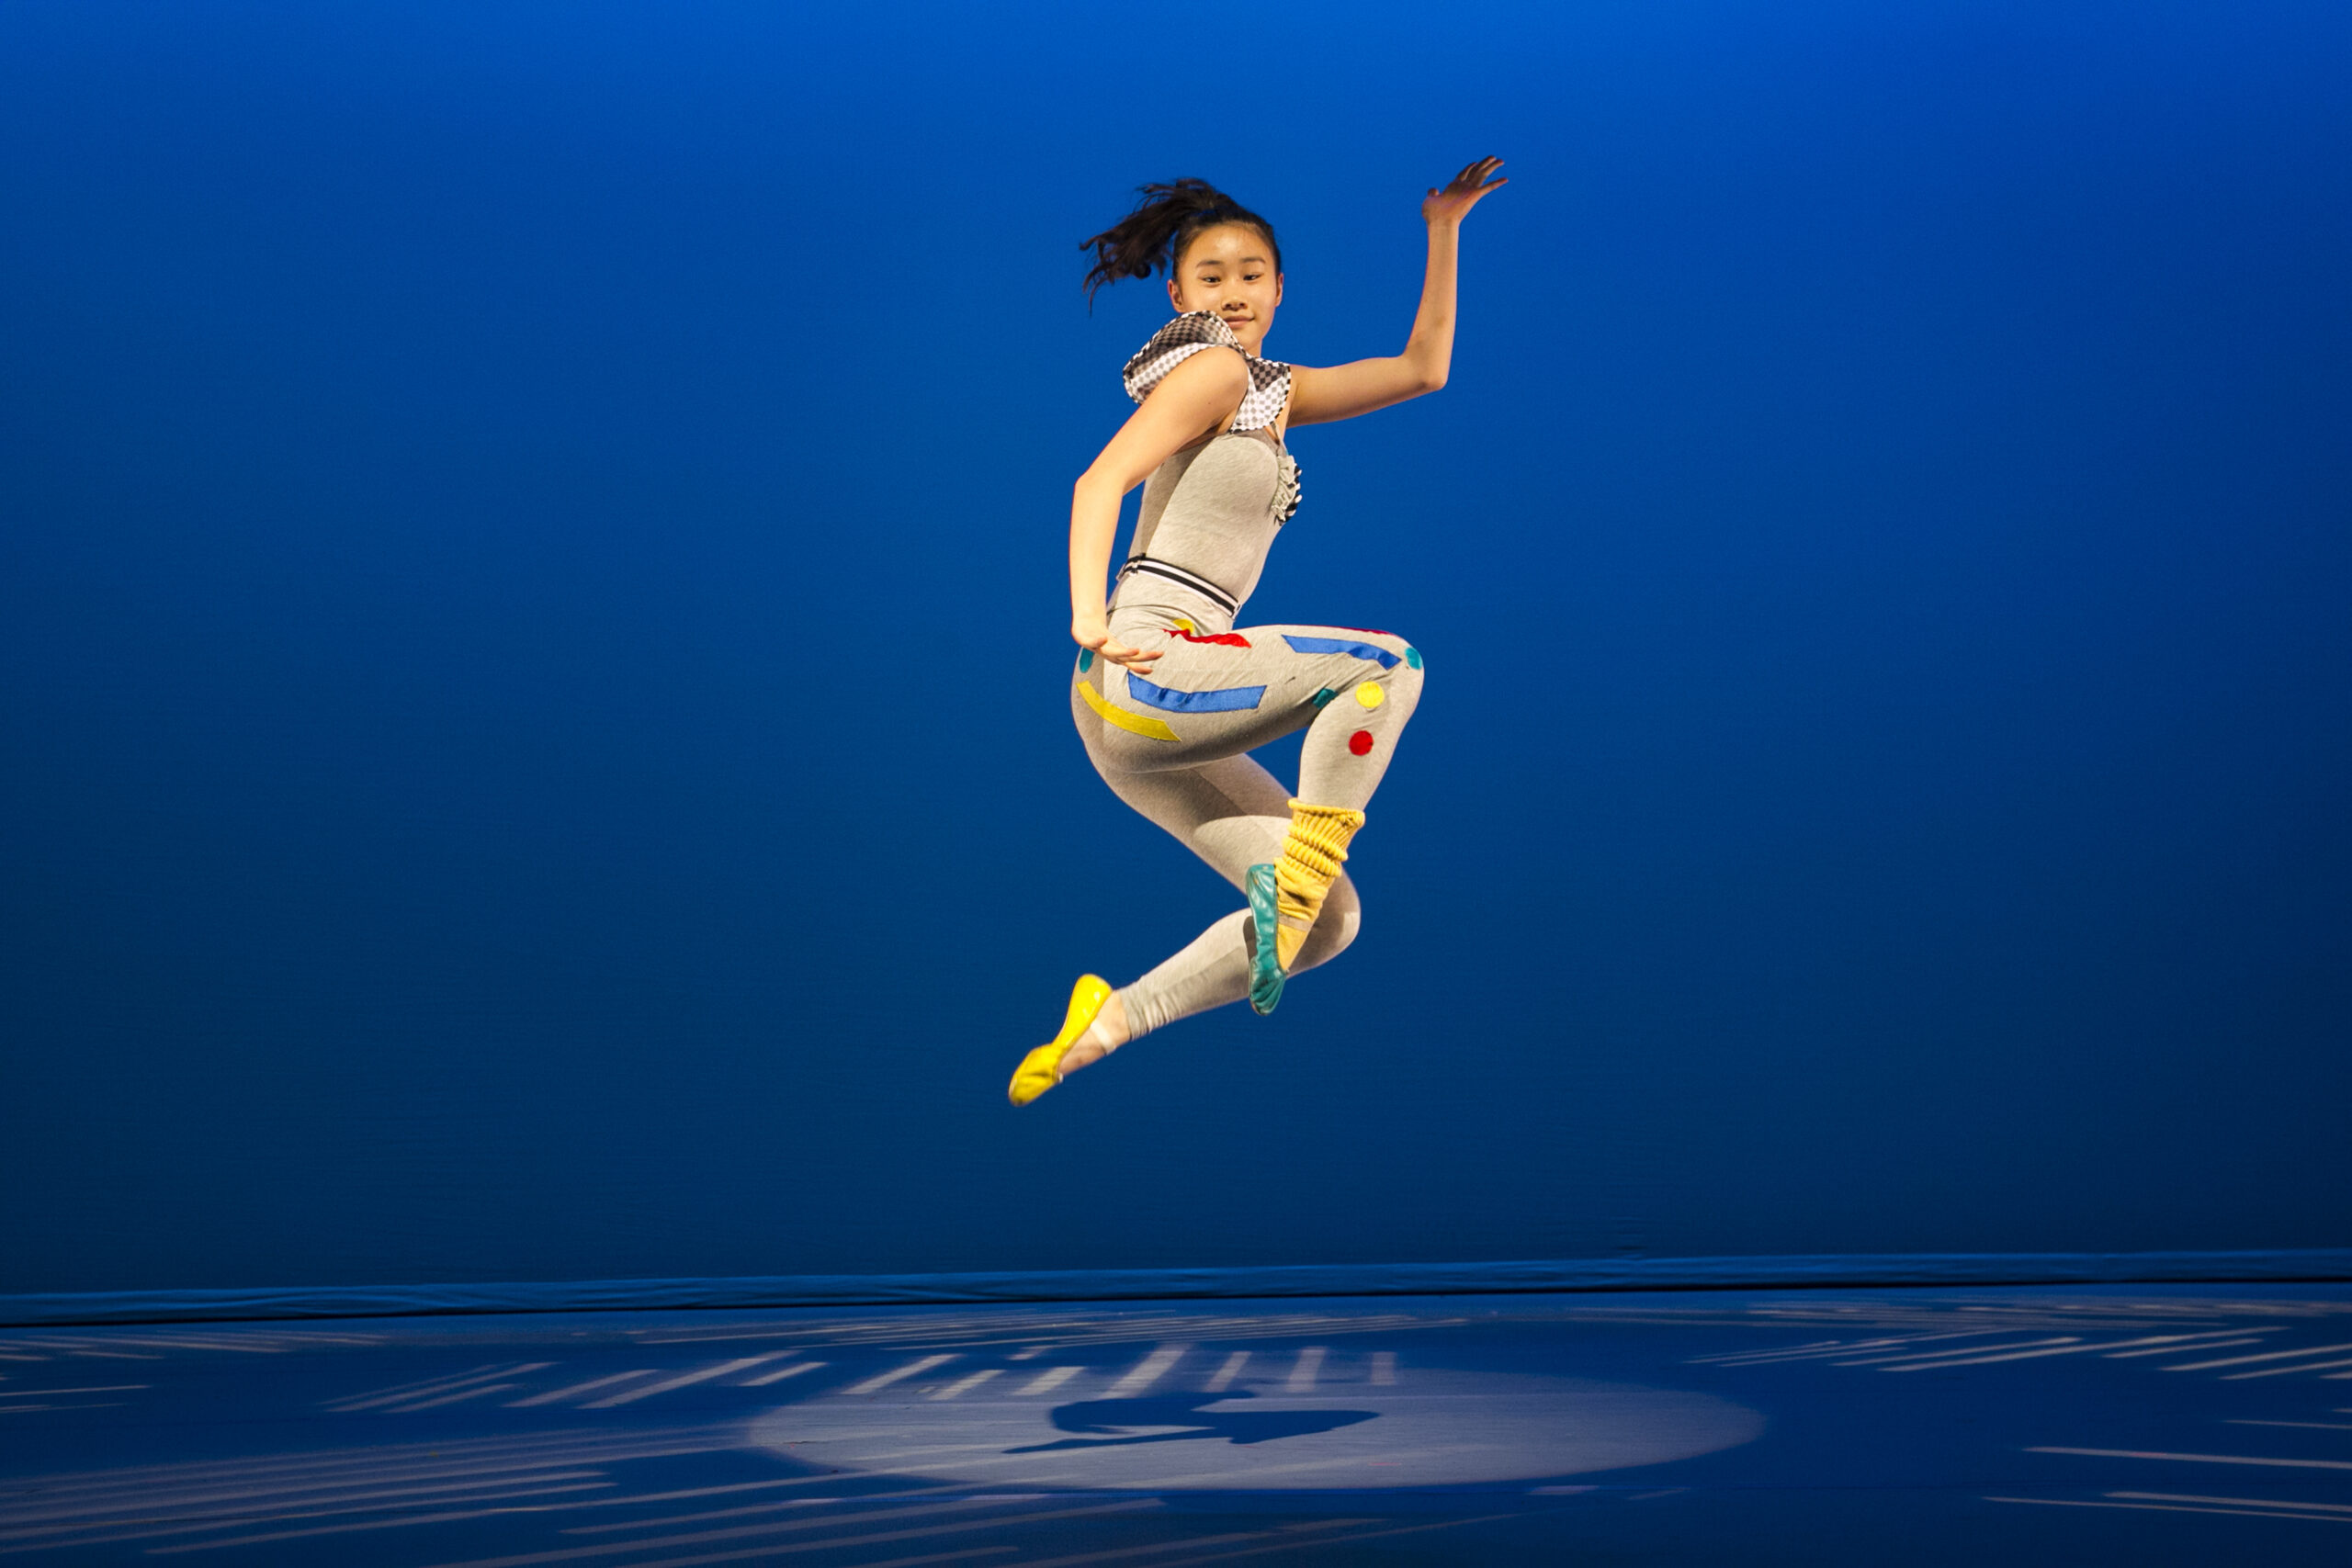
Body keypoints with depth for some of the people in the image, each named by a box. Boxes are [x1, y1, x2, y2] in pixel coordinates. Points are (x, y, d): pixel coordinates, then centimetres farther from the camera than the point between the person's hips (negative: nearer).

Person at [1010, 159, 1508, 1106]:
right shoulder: (1211, 370, -3)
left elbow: (1422, 371, 23)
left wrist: (1446, 233, 19)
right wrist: (1088, 617, -29)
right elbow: (1102, 479, -15)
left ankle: (1109, 1024, 4)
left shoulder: (1272, 390, 22)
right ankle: (1296, 869, -20)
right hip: (1147, 668, -9)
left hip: (1154, 719, 9)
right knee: (1387, 665, -15)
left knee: (1327, 919, 6)